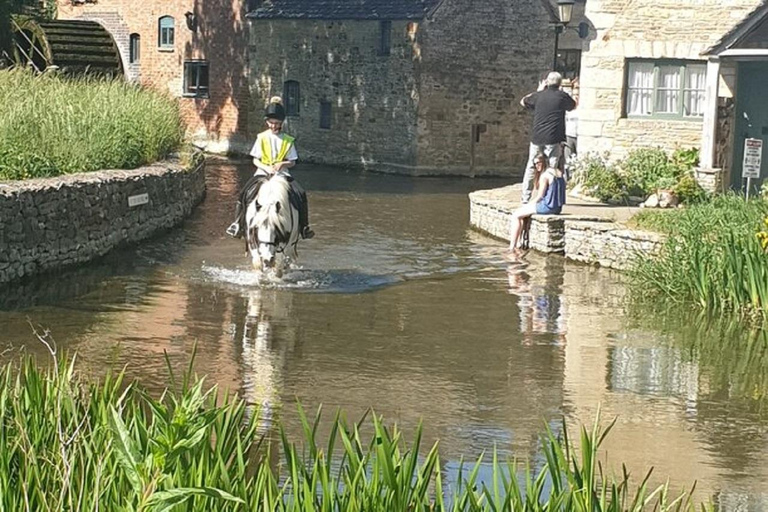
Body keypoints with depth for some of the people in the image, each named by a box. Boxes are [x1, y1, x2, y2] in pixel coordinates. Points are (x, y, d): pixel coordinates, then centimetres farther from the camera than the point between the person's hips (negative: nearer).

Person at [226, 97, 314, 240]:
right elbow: (255, 160, 4)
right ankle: (238, 223, -11)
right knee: (246, 193, -24)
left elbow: (292, 162, 6)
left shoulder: (288, 140, 4)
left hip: (282, 173, 0)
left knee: (300, 194, -20)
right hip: (262, 172, 0)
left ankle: (303, 226, -5)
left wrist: (281, 164, -15)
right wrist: (266, 168, -15)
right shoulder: (262, 138, 3)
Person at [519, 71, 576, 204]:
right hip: (554, 139, -3)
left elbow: (523, 101, 24)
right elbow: (573, 106, 19)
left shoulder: (539, 95, 4)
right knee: (552, 168, -1)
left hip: (537, 138, 3)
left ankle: (526, 197, 11)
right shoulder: (562, 96, -2)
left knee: (531, 167, 10)